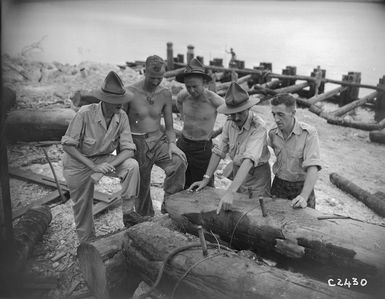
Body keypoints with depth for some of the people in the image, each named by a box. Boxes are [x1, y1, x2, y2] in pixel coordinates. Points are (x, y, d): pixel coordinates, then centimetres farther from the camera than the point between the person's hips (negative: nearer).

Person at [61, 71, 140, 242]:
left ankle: (128, 213, -12)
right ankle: (87, 243, 34)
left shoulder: (121, 117, -15)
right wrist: (93, 166, -30)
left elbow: (128, 149, -14)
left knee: (132, 165, -23)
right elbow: (67, 145, -22)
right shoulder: (85, 114, -26)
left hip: (103, 159, 3)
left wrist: (110, 165, -33)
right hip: (78, 162, -3)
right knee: (83, 208, 8)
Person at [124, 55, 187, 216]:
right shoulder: (130, 93, -10)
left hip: (158, 140, 2)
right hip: (137, 143, -2)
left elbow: (169, 127, 7)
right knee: (141, 187, 8)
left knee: (179, 161, -27)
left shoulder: (165, 94, 1)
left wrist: (172, 143, -13)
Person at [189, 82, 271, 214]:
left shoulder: (258, 127, -28)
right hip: (237, 171, 5)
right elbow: (219, 151, 0)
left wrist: (230, 192, -46)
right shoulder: (229, 123, -8)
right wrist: (206, 179, -7)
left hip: (257, 175, -5)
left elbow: (249, 160, -38)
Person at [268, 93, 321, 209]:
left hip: (302, 187, -3)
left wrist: (304, 196, -38)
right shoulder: (272, 133, -5)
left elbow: (313, 167, -28)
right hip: (278, 185, 3)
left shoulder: (309, 133, -20)